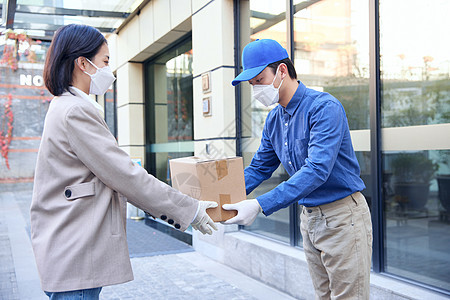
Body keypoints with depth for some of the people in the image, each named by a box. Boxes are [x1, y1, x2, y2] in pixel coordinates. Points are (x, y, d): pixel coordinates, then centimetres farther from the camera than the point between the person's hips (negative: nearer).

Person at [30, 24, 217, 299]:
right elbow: (126, 176, -18)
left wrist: (171, 207, 14)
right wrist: (189, 209, -10)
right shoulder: (76, 111, -18)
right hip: (74, 257, -10)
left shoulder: (65, 107, 15)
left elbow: (114, 173, 15)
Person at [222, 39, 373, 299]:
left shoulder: (324, 107, -19)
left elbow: (317, 170, -29)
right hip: (309, 218, 8)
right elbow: (258, 169, 12)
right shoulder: (274, 121, 6)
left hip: (343, 217, -7)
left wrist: (260, 205, -33)